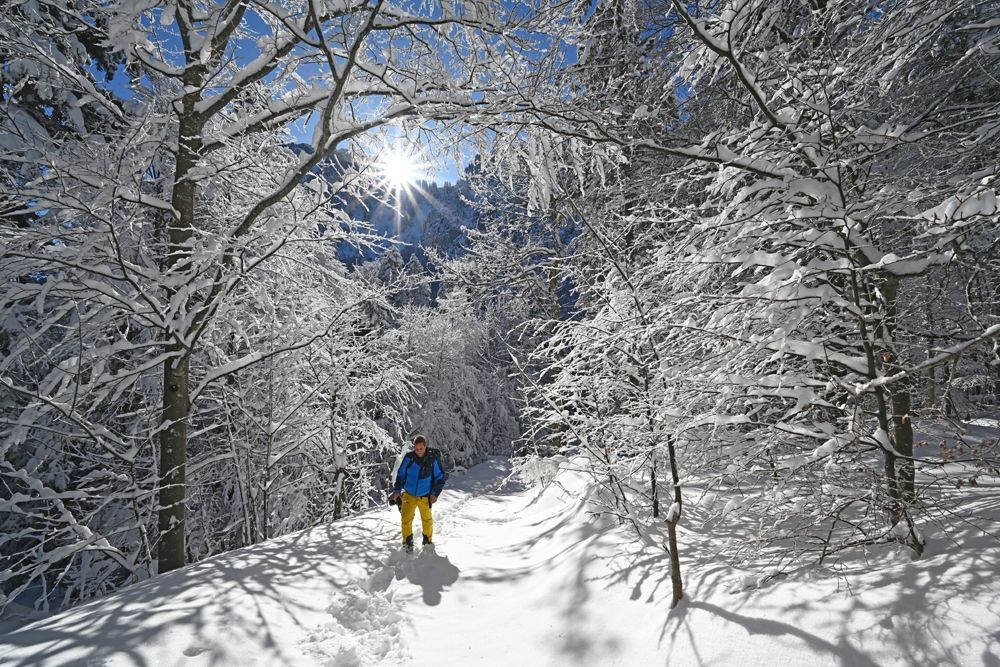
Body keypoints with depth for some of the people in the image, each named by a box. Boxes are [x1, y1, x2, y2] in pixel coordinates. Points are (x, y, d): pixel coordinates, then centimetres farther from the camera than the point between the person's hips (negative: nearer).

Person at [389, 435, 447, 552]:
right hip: (409, 495, 1)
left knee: (427, 519, 14)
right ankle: (407, 541, 14)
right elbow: (401, 474, 3)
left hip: (425, 497, 0)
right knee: (406, 519, -6)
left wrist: (435, 494, -8)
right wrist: (397, 490, -1)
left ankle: (427, 540, 36)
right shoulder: (409, 458, -11)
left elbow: (440, 477, -4)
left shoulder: (433, 459, -14)